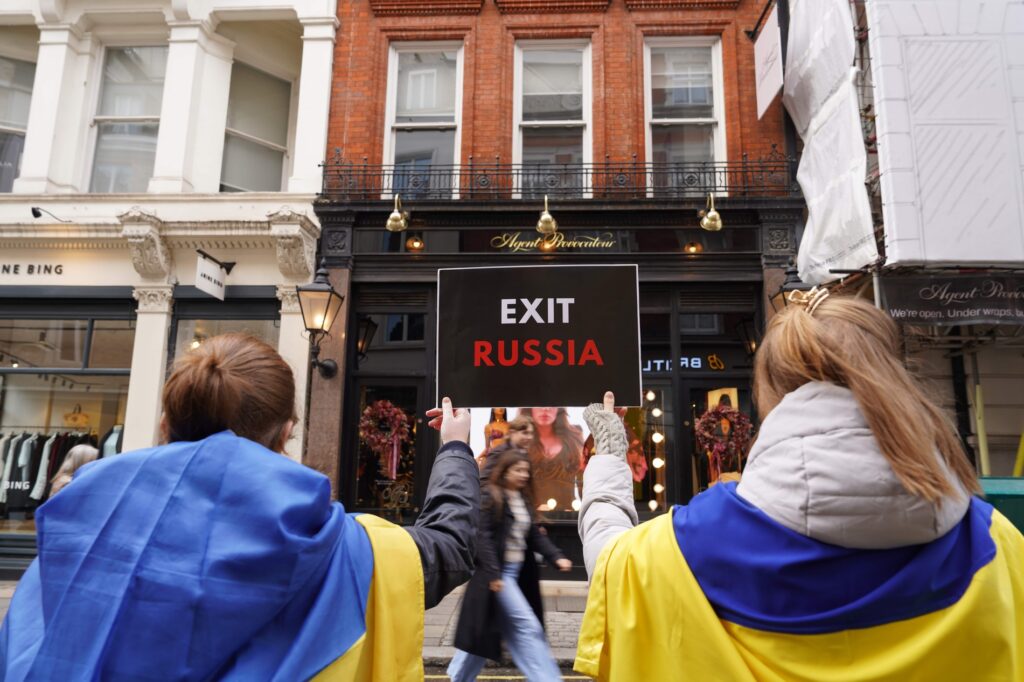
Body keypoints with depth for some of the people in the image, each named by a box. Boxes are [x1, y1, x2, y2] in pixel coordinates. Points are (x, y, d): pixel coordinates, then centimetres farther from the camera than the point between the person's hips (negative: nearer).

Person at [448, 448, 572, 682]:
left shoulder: (524, 500, 11)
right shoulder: (490, 498, -12)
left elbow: (535, 535, 11)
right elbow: (482, 537, -17)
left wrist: (557, 557, -2)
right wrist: (493, 573, -22)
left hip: (518, 573, 8)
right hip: (497, 575, -8)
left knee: (486, 631, 16)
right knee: (528, 626, -8)